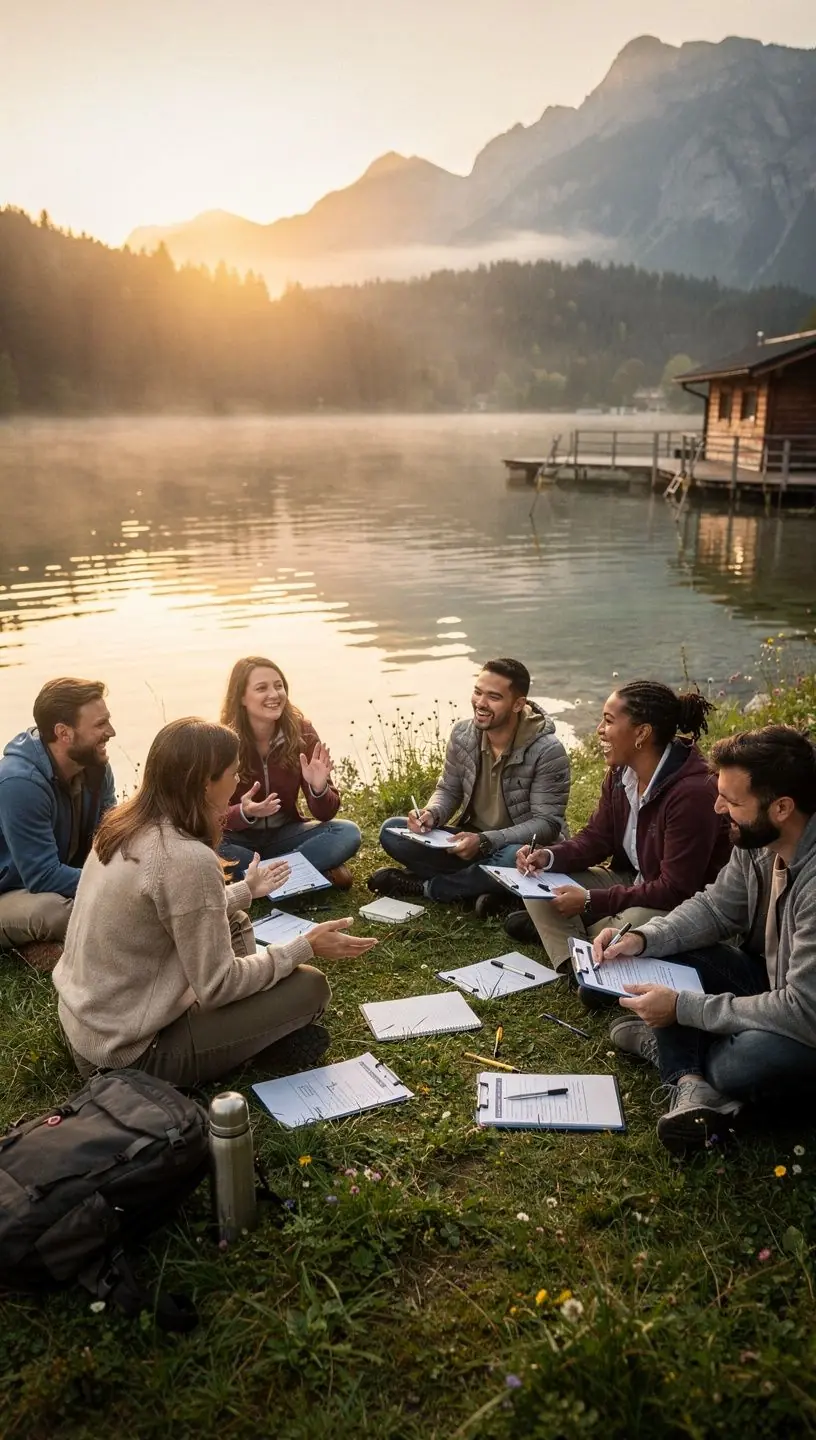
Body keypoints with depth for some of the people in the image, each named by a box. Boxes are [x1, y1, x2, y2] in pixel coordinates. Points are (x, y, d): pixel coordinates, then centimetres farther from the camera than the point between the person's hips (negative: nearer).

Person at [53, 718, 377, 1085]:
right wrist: (304, 948, -9)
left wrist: (245, 890, 28)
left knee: (232, 924, 20)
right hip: (133, 1048, -9)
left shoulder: (126, 824, 0)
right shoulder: (187, 859, -27)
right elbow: (218, 986, -20)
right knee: (309, 987, -7)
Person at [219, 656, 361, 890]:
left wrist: (319, 789, -33)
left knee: (348, 833, -22)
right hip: (240, 838, -2)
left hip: (283, 835, 2)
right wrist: (244, 813, -36)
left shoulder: (301, 732, -10)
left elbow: (325, 813, -9)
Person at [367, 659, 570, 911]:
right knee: (392, 831, -12)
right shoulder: (462, 733, -5)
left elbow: (547, 824, -20)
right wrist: (431, 814, -17)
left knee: (515, 859, -41)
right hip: (470, 842, 5)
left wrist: (485, 841, -31)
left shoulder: (548, 752, -20)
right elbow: (448, 790, 7)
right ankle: (478, 886, -20)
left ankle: (424, 886, -16)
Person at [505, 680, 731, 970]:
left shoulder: (692, 793, -29)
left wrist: (591, 901, -27)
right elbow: (596, 838, 7)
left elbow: (675, 891, -28)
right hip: (633, 882, 8)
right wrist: (549, 857, -14)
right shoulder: (620, 774, -3)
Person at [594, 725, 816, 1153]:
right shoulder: (759, 840, -10)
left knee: (746, 1062, -34)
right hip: (770, 980, 8)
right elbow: (714, 908, 5)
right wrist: (642, 938, -13)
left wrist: (683, 1008, -26)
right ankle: (691, 1085, -16)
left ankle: (664, 1046, -1)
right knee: (668, 951, -3)